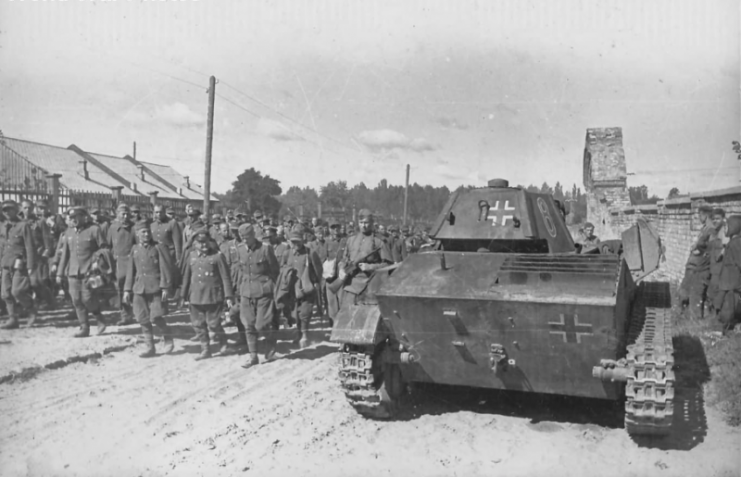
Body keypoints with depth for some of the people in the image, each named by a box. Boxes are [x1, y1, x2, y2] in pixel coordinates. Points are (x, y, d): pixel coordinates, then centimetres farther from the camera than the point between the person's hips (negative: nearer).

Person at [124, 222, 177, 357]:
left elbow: (166, 268, -6)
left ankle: (168, 338, 16)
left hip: (156, 289, -5)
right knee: (143, 320, 5)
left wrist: (166, 288, -12)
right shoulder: (134, 249, 13)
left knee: (155, 317, -10)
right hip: (139, 289, 5)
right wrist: (127, 290, 11)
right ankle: (149, 347, 16)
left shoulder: (159, 247, -2)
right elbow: (130, 270, 16)